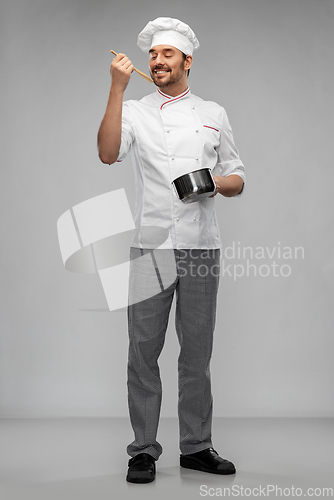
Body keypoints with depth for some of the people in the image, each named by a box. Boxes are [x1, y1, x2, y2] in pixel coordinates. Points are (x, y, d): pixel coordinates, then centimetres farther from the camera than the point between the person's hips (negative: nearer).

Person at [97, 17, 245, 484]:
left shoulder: (213, 114, 14)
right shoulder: (135, 111, 10)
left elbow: (237, 180, 15)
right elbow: (108, 153, -11)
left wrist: (217, 183, -8)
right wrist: (118, 87, -14)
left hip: (201, 248, 1)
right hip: (150, 248, -1)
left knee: (197, 352, 7)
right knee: (144, 351, 0)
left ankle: (196, 446, 19)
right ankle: (143, 450, 12)